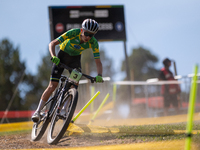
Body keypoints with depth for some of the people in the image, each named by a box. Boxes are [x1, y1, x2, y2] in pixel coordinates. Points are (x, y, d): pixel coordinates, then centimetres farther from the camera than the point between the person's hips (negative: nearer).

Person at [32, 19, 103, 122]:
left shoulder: (93, 42, -25)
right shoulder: (74, 33, -31)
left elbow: (98, 62, -23)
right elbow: (52, 44, -30)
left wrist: (99, 75, -41)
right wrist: (54, 57, -47)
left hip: (75, 59, 2)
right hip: (63, 55, -2)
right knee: (52, 85, -10)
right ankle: (38, 111, -2)